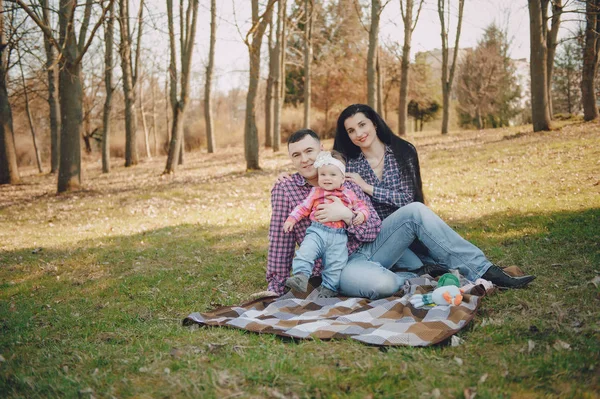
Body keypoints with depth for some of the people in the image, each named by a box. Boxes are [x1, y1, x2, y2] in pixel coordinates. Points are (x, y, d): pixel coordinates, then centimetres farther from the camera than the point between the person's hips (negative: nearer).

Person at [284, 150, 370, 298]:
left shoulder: (348, 195, 15)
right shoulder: (315, 193, 14)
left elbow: (361, 206, 17)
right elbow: (303, 207, 14)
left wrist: (361, 214, -5)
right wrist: (291, 219, 4)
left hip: (338, 236, 0)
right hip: (317, 231, 0)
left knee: (336, 263, -6)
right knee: (305, 252, -23)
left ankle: (329, 287, 5)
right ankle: (301, 276, -25)